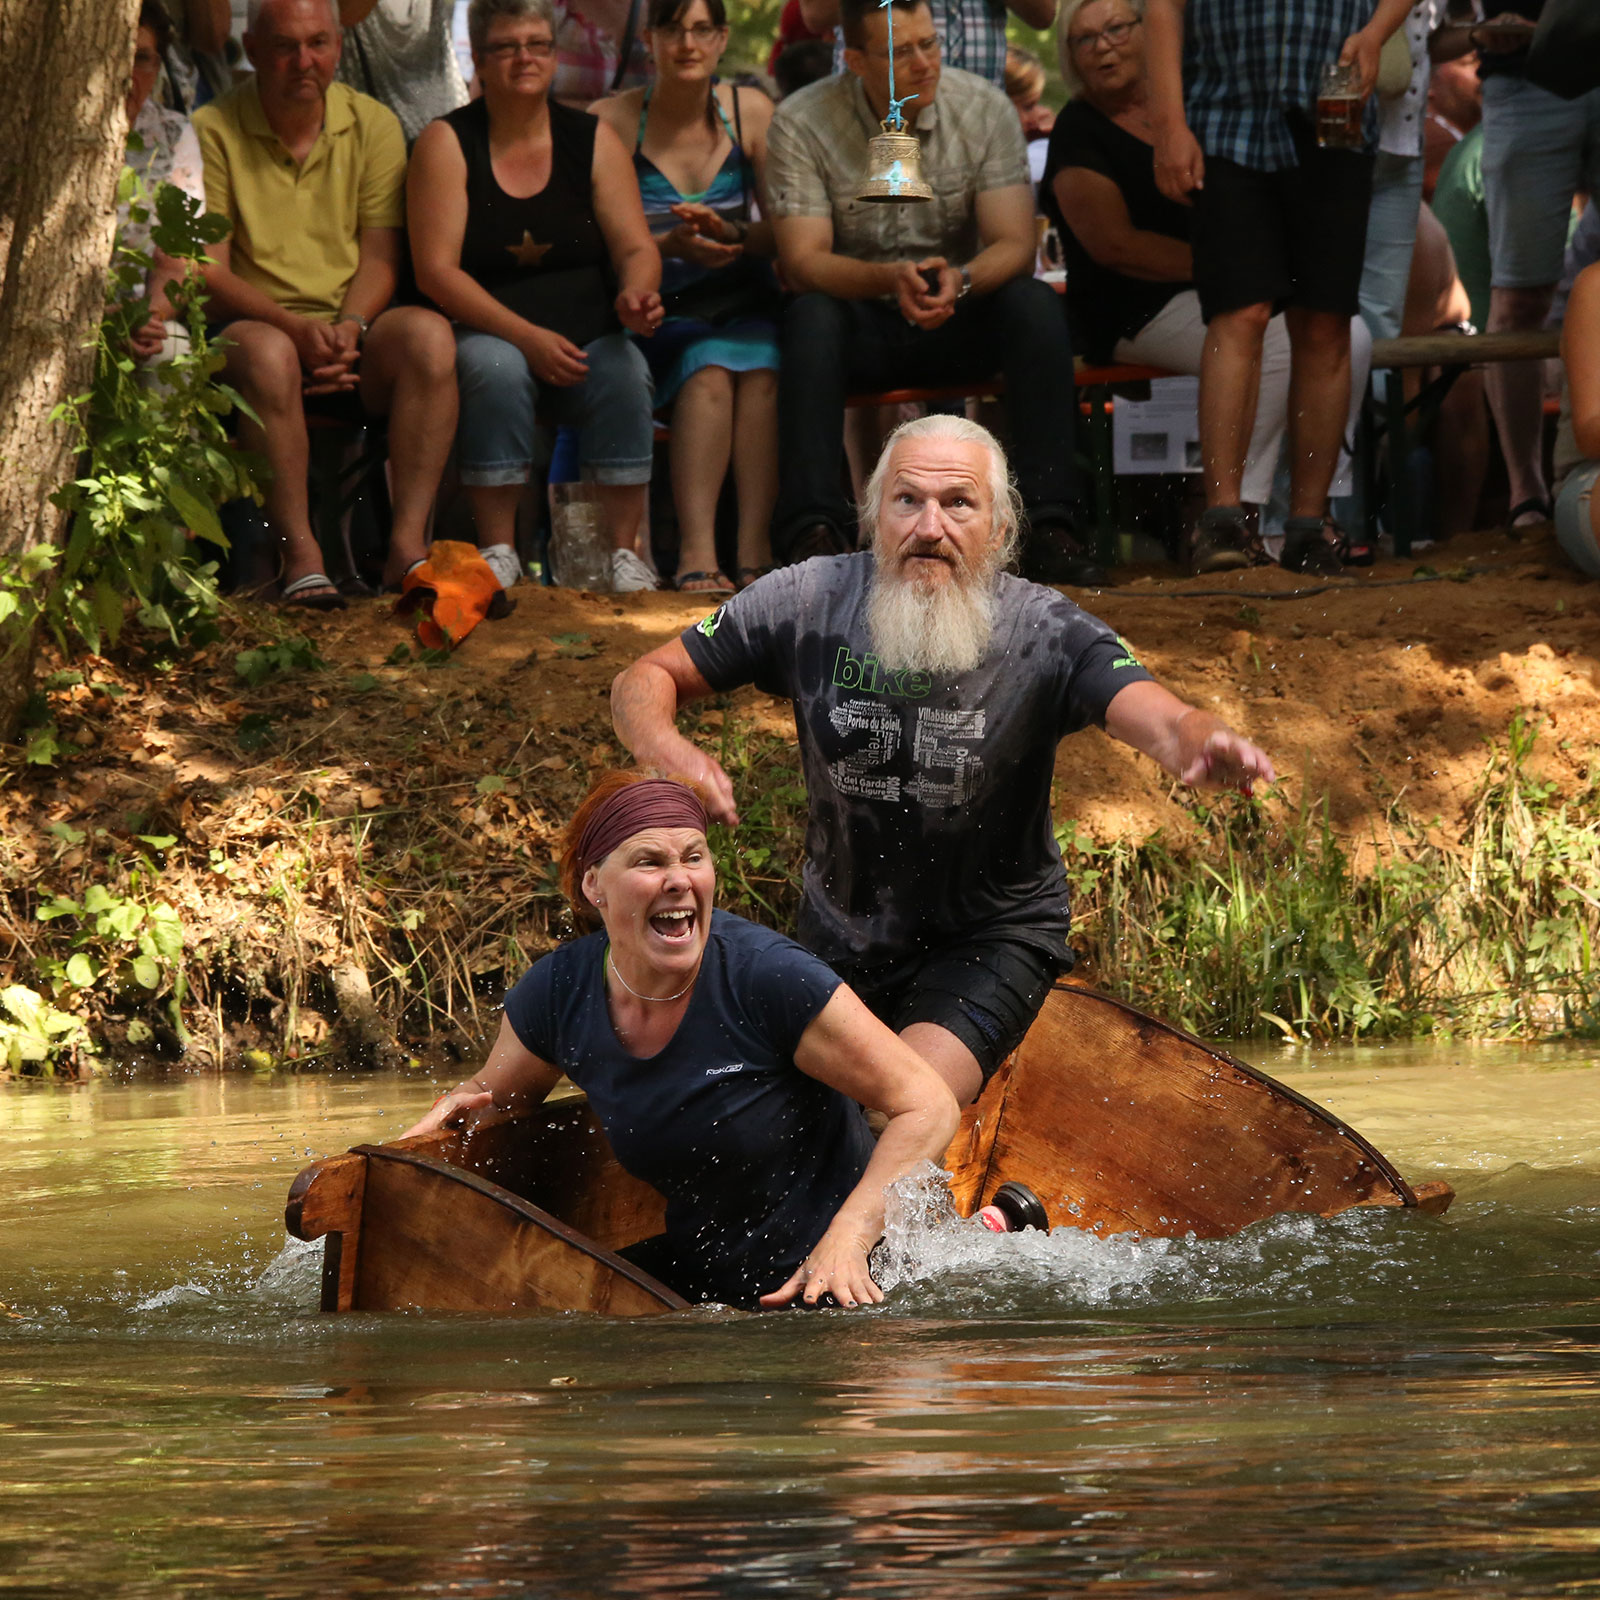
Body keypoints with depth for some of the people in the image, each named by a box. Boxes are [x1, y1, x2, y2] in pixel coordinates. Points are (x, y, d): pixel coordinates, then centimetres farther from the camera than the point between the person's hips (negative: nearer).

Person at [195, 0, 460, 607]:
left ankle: (407, 545, -33)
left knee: (428, 334, -29)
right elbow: (207, 271, -6)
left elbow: (380, 255, 4)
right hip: (255, 324, -3)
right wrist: (296, 327, -22)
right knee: (267, 352, -38)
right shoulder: (213, 131, 0)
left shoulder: (373, 125, 9)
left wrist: (349, 329, -16)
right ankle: (300, 554, -37)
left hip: (355, 334, 3)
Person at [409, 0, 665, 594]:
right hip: (489, 330, -2)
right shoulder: (447, 142, 1)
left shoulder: (592, 139, 9)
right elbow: (435, 269, -8)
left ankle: (626, 553, -23)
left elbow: (636, 248, 4)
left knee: (625, 373, -30)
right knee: (493, 367, -35)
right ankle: (497, 548, -27)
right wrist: (528, 337, -20)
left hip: (586, 334, 2)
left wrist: (636, 293, -22)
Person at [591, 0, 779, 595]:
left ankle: (756, 551, -39)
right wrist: (671, 246, -23)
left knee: (761, 366, -32)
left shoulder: (750, 111, 6)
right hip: (659, 313, -2)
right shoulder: (611, 122, -2)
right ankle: (697, 554, -43)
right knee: (709, 370, -34)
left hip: (744, 304, 2)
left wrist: (729, 234, -18)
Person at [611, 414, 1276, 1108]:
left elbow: (1166, 724, -34)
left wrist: (1207, 745, -60)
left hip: (992, 940, -3)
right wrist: (663, 749, -31)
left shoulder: (1044, 632, -19)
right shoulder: (808, 603, -13)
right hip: (838, 936, 4)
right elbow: (643, 680, -6)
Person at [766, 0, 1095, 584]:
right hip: (857, 326, -2)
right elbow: (802, 262, -19)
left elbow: (1014, 246, -13)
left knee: (1034, 305, -27)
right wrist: (890, 279, -38)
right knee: (810, 315, -34)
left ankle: (1048, 526, -30)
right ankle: (812, 530, -41)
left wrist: (959, 281, -36)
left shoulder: (984, 109, -7)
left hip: (957, 324, 2)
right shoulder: (801, 124, -12)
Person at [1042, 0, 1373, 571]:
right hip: (1136, 313, -7)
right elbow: (1114, 244, -13)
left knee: (1349, 336, -17)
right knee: (1277, 342, -32)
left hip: (1228, 294, 7)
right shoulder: (1080, 133, -3)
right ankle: (1230, 519, -29)